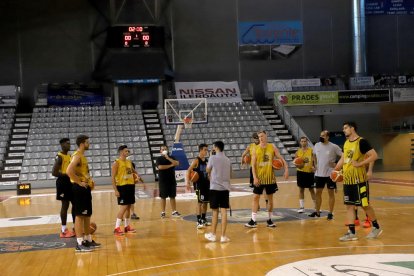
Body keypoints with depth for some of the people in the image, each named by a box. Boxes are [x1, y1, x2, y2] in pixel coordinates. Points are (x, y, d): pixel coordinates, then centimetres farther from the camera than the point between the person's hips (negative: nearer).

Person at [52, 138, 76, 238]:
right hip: (63, 182, -9)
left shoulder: (70, 156, 13)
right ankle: (64, 230, 3)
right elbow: (54, 172, -20)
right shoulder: (59, 157, -13)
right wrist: (67, 175, -21)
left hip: (71, 182, 9)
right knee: (65, 205, -4)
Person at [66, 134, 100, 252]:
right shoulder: (77, 156, -14)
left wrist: (90, 180, 13)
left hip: (85, 188, 10)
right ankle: (80, 244, -5)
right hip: (79, 188, -10)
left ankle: (88, 240, 24)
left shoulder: (82, 156, 17)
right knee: (79, 215, -7)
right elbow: (69, 171, -29)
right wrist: (79, 182, -22)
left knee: (87, 215, 15)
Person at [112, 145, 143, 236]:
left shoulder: (129, 162, 12)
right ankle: (117, 228, -6)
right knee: (123, 207, -11)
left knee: (129, 207, 12)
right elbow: (113, 177, -13)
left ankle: (127, 226, 23)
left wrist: (138, 177, 9)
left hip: (130, 186, 7)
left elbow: (134, 172, 29)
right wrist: (115, 190, -19)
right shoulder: (116, 163, -10)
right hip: (122, 187, -7)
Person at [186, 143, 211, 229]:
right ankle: (199, 221, -6)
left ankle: (203, 219, 23)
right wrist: (188, 182, -25)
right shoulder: (196, 160, -12)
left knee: (205, 202, 12)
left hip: (206, 183, 7)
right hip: (199, 184, -7)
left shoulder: (207, 160, 8)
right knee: (200, 202, -8)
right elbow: (188, 171, -18)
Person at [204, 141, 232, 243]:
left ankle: (213, 234, 16)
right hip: (225, 188, 3)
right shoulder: (227, 160, 9)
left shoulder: (213, 158, -6)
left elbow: (208, 170, 8)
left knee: (215, 211, 7)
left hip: (215, 187, -3)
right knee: (224, 212, 0)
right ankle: (223, 236, -1)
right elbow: (230, 175, 17)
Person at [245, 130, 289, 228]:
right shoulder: (256, 149, -2)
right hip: (259, 178, -1)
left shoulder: (272, 147, 0)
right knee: (255, 198, -3)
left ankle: (269, 220, 21)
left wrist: (286, 169, -14)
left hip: (270, 177, 1)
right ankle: (253, 221, 0)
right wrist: (255, 177, -13)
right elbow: (253, 165, -4)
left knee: (270, 198, 9)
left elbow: (281, 158, 1)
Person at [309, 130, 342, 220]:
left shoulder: (334, 147, -11)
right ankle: (317, 211, 22)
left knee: (331, 193, 3)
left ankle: (330, 213, 10)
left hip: (330, 174, -5)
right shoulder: (317, 145, 3)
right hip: (319, 173, 5)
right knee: (318, 192, 10)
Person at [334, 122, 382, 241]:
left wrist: (360, 163, -21)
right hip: (347, 179, 7)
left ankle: (376, 227, 20)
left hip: (359, 179, -7)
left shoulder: (362, 142, -12)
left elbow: (374, 155, -17)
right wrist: (335, 170, 13)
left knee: (365, 204, 1)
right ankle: (351, 232, 8)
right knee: (349, 205, 5)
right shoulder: (346, 143, 12)